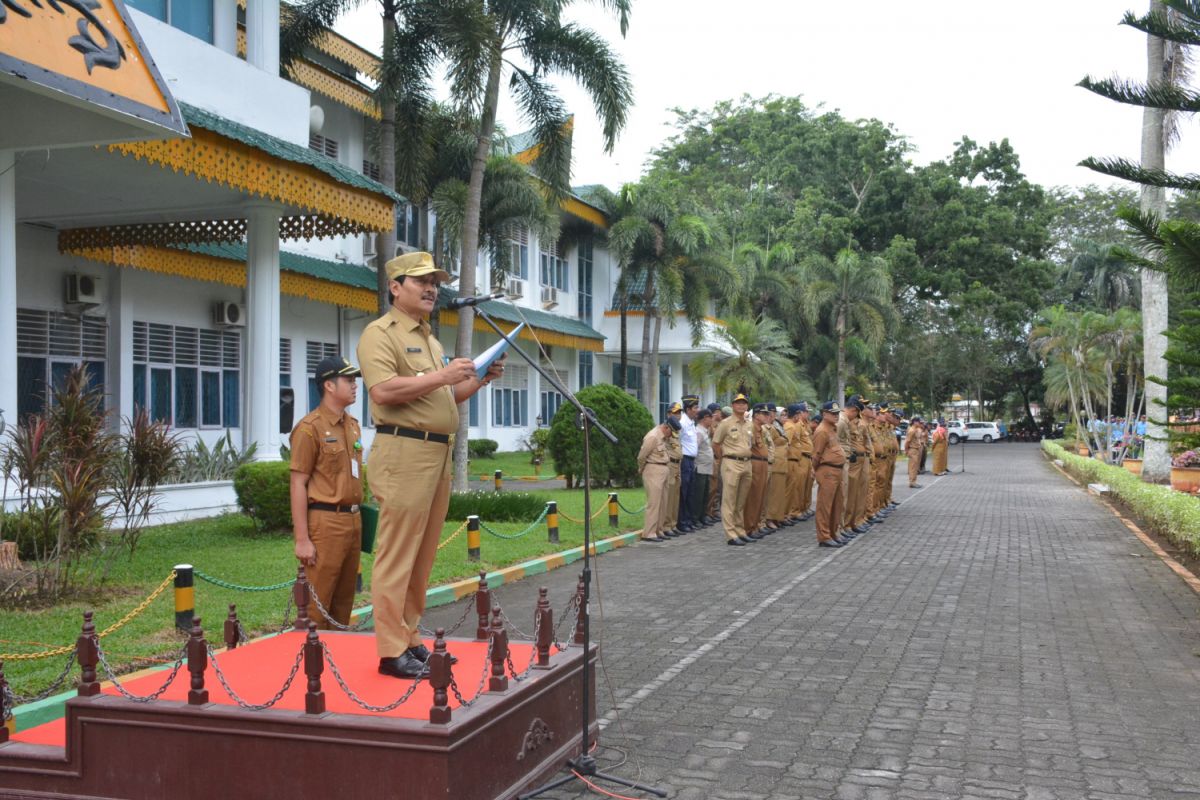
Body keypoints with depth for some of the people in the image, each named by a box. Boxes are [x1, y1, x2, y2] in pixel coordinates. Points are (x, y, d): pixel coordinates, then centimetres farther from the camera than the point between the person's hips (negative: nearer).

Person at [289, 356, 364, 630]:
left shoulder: (353, 424, 13)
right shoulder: (310, 428, -10)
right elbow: (298, 485, -11)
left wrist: (358, 519, 16)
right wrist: (302, 539, -15)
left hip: (353, 520, 8)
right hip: (325, 522, -8)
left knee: (344, 602, 14)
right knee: (317, 605, -3)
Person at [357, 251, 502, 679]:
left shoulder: (431, 340, 24)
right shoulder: (380, 333, -3)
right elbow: (382, 391, -18)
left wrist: (480, 380, 13)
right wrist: (442, 375, -18)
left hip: (439, 455, 9)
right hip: (404, 453, -9)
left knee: (423, 556, 11)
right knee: (397, 555, -8)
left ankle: (410, 639, 18)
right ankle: (392, 651, -4)